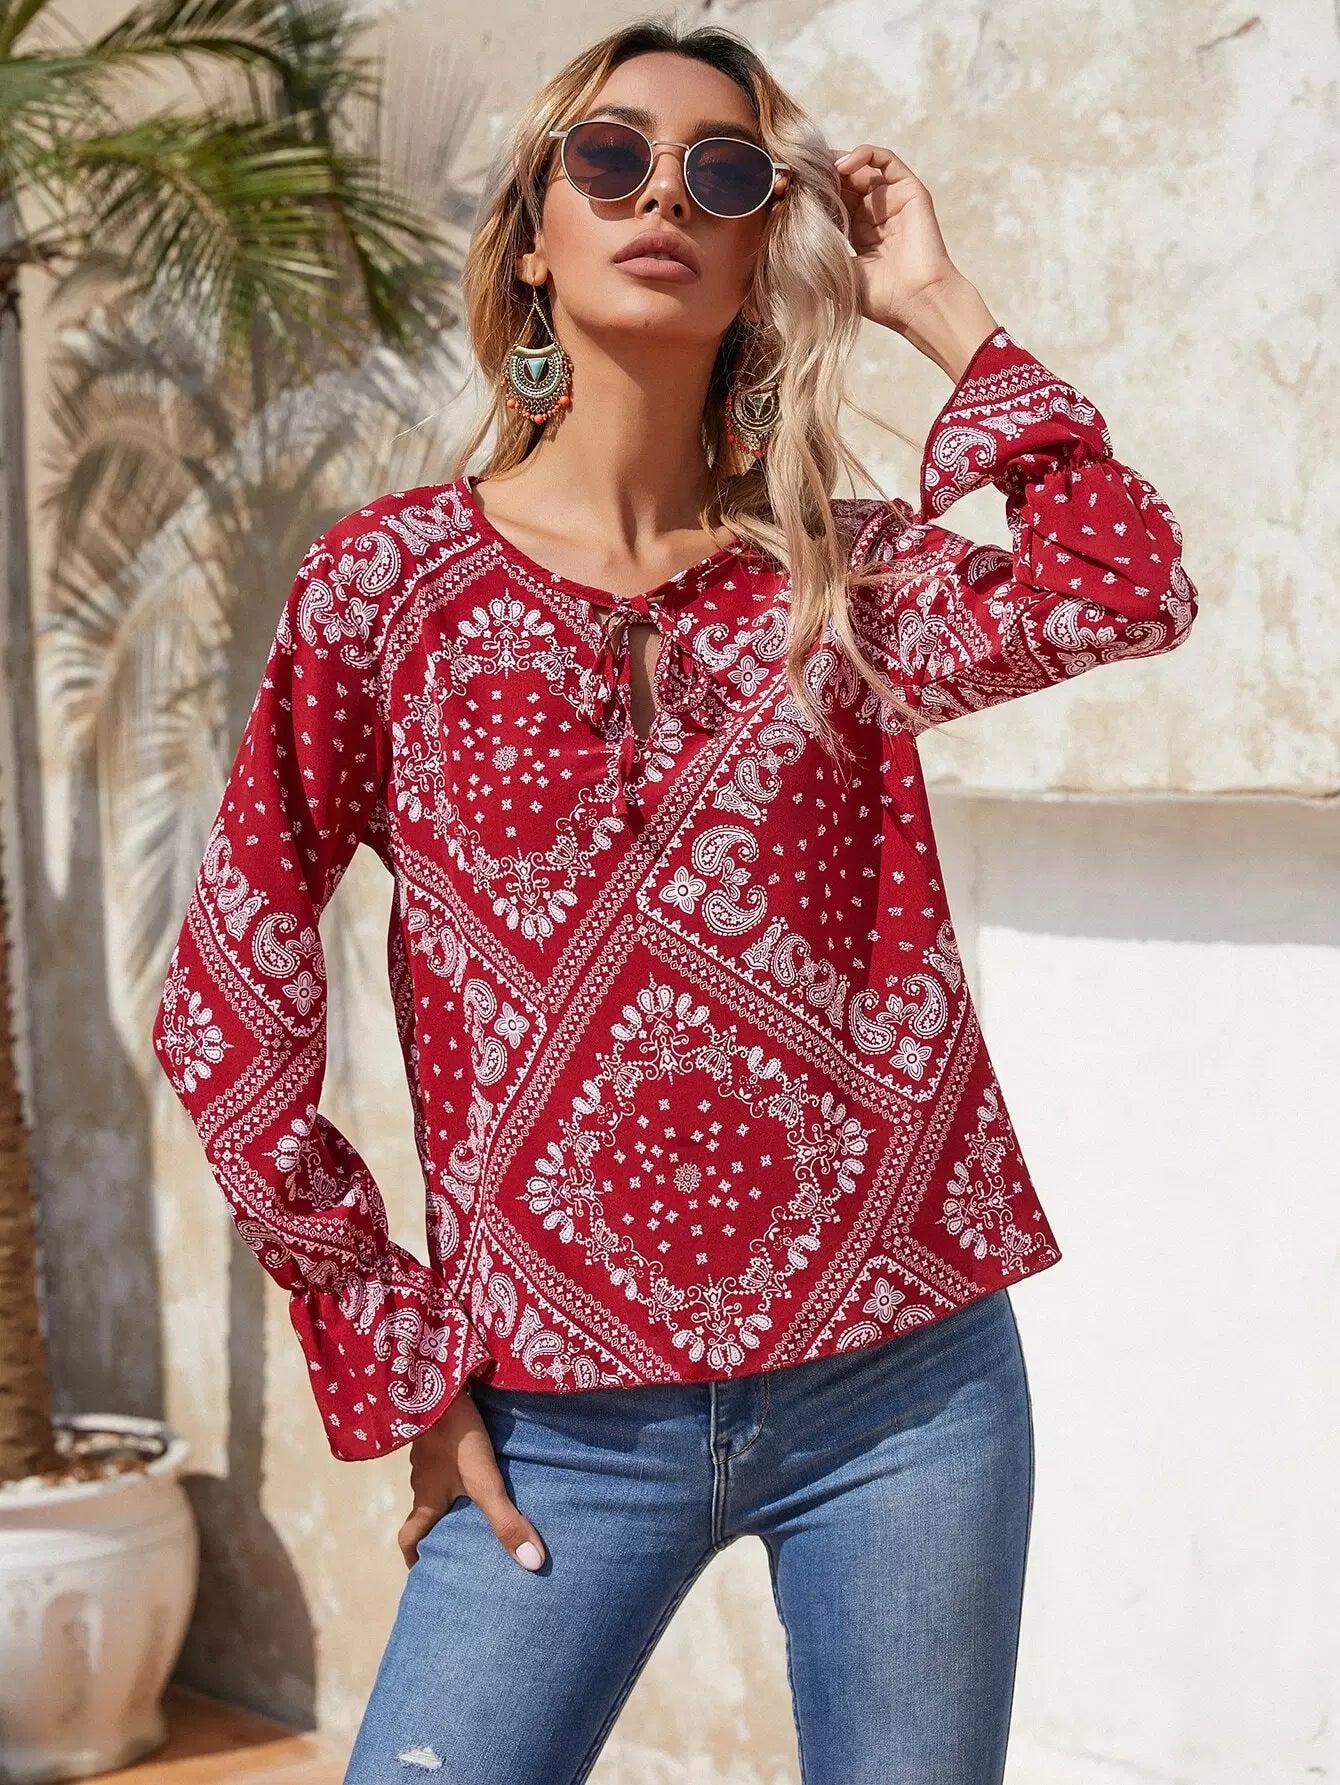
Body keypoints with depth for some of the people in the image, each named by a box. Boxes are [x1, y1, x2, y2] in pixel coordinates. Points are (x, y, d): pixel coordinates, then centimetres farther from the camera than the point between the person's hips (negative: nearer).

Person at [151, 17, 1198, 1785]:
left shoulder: (845, 576, 5)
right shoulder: (392, 579, 0)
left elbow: (1124, 591, -16)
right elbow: (225, 1013, 1)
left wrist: (935, 299, -5)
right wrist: (401, 1361, -1)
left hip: (907, 1389, 2)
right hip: (563, 1426, -1)